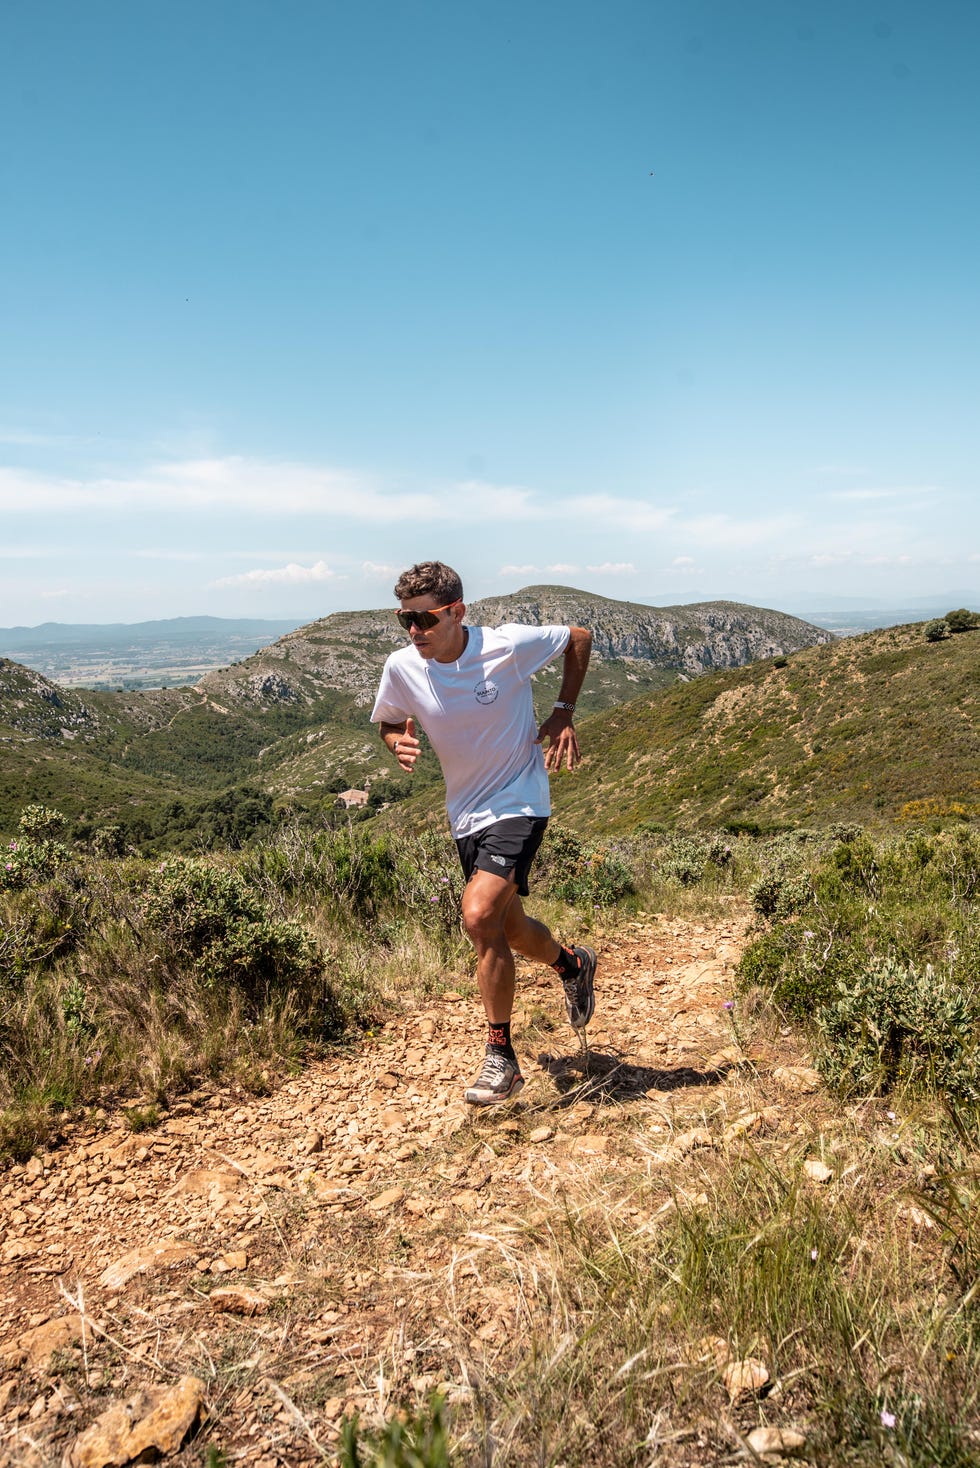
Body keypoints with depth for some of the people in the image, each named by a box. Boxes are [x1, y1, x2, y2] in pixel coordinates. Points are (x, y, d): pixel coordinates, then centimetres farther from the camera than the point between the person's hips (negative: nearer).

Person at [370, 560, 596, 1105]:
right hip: (466, 812, 6)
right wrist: (399, 742, -14)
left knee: (480, 916, -24)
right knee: (507, 929, 17)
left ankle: (502, 1059, -7)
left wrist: (564, 712, -9)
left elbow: (580, 638, -1)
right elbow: (389, 722, 10)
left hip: (519, 801, -5)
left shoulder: (507, 646, -19)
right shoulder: (402, 668, -10)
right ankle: (573, 963, 52)